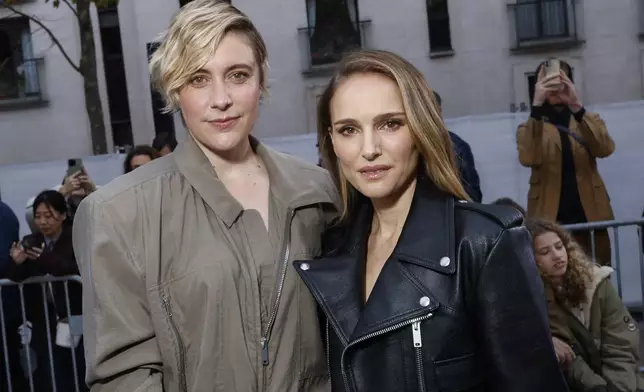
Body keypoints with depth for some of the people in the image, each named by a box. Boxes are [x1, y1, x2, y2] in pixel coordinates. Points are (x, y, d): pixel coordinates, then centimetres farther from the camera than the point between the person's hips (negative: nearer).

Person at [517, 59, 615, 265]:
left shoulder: (590, 120, 13)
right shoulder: (531, 127, 7)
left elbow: (605, 149, -10)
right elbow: (528, 159, -16)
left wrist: (577, 107, -21)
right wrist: (536, 106, -22)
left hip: (589, 218, 2)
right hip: (549, 220, -2)